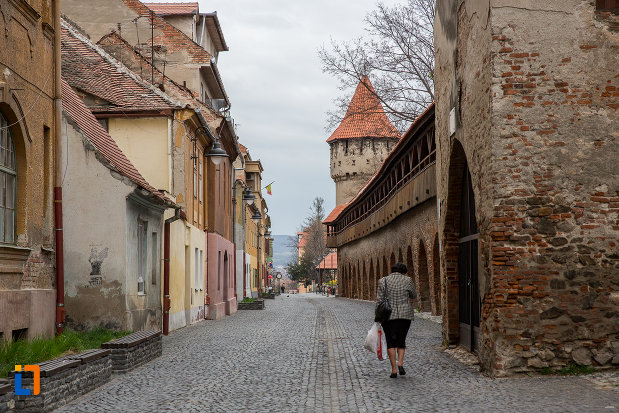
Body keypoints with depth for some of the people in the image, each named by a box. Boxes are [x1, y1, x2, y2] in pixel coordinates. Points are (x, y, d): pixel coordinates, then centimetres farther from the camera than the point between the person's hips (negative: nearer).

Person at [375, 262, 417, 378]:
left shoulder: (383, 281, 0)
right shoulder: (407, 280, -3)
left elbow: (379, 300, -2)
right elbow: (414, 295, 10)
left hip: (388, 315, 0)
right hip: (405, 315, 0)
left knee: (390, 342, 8)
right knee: (401, 341, 14)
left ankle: (394, 370, 1)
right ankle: (400, 364, -6)